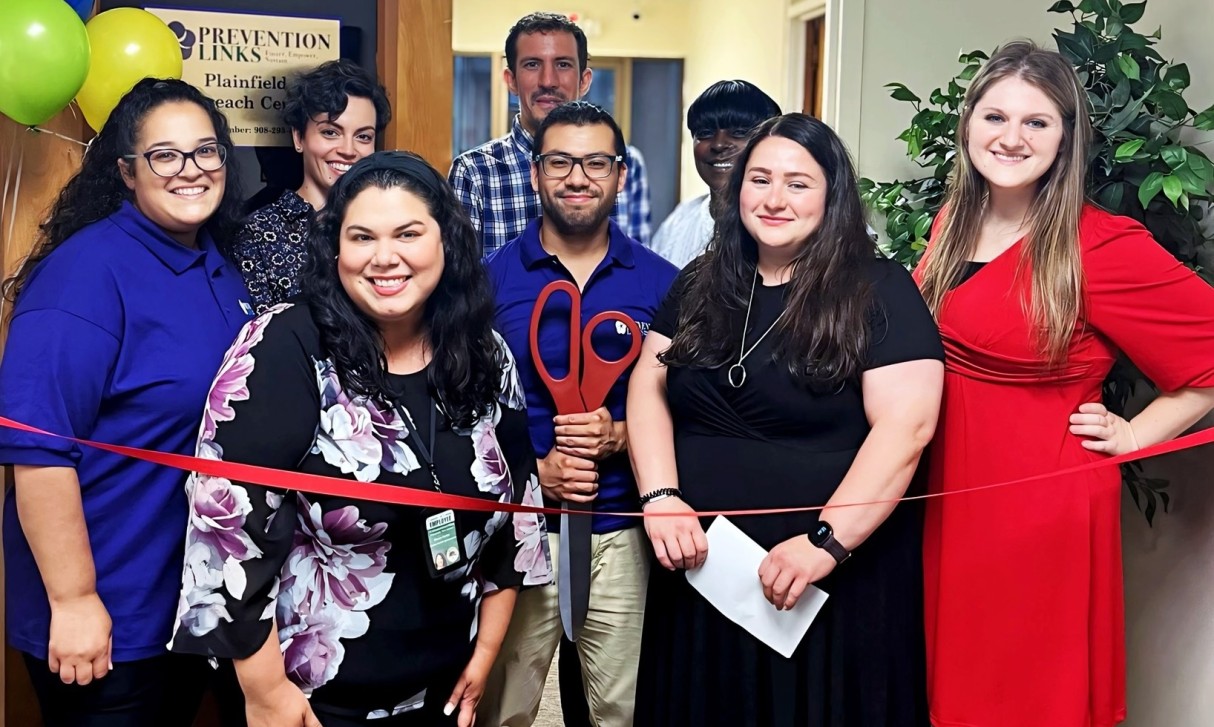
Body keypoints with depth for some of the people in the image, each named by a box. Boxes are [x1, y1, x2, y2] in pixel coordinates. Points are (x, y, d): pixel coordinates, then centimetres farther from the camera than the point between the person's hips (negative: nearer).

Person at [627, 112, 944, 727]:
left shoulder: (879, 292, -6)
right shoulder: (700, 285, 9)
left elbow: (905, 427, -15)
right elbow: (648, 387, 5)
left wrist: (827, 541, -22)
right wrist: (660, 496, -10)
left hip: (835, 583, -4)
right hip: (698, 573, 5)